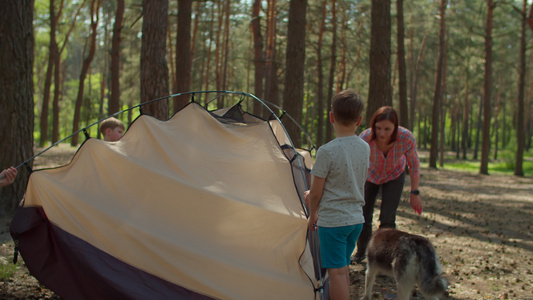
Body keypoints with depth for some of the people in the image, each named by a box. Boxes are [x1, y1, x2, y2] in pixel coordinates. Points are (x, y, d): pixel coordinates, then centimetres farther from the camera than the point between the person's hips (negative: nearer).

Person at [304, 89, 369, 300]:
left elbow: (315, 193, -12)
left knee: (336, 271, -1)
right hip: (357, 219, 7)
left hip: (332, 221, -7)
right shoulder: (365, 148, 2)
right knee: (343, 267, 19)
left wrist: (313, 215, 8)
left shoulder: (327, 151, -18)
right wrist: (313, 195, 18)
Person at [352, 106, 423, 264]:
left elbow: (414, 164, -17)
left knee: (387, 219, -9)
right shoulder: (365, 138, -39)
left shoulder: (406, 138, -35)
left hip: (394, 176, 0)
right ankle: (361, 251, 34)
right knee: (363, 217, 6)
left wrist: (414, 193, -13)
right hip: (371, 175, 1)